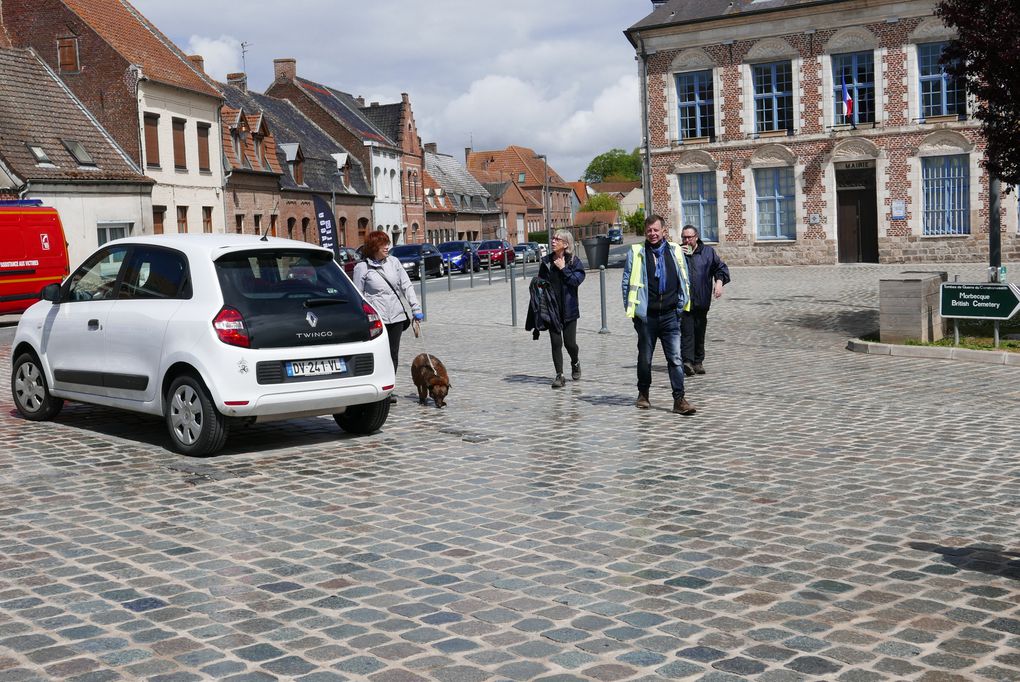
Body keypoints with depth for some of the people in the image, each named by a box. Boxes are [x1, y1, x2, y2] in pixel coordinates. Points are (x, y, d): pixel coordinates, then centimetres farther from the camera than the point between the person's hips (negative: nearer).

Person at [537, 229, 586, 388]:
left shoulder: (574, 261, -3)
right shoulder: (546, 261, 5)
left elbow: (577, 280, -15)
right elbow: (540, 282, 11)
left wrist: (563, 269, -15)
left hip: (569, 308, -2)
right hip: (552, 308, 2)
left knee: (570, 342, 1)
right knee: (556, 343, 0)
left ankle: (575, 362, 33)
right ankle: (559, 375, 8)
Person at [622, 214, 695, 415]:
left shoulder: (675, 251, 6)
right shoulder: (636, 253, 2)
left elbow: (684, 281, 11)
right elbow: (627, 283, 4)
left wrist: (680, 306, 5)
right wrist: (631, 309, 0)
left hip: (670, 315, 0)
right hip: (646, 315, 0)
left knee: (675, 358, -7)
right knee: (645, 358, 12)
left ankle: (679, 399, -6)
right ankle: (643, 394, 29)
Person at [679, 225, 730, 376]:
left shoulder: (708, 251, 8)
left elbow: (721, 267, 11)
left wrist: (719, 282, -6)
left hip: (702, 301, 2)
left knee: (699, 332, 9)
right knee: (687, 331, -13)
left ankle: (698, 362, 19)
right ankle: (687, 361, -19)